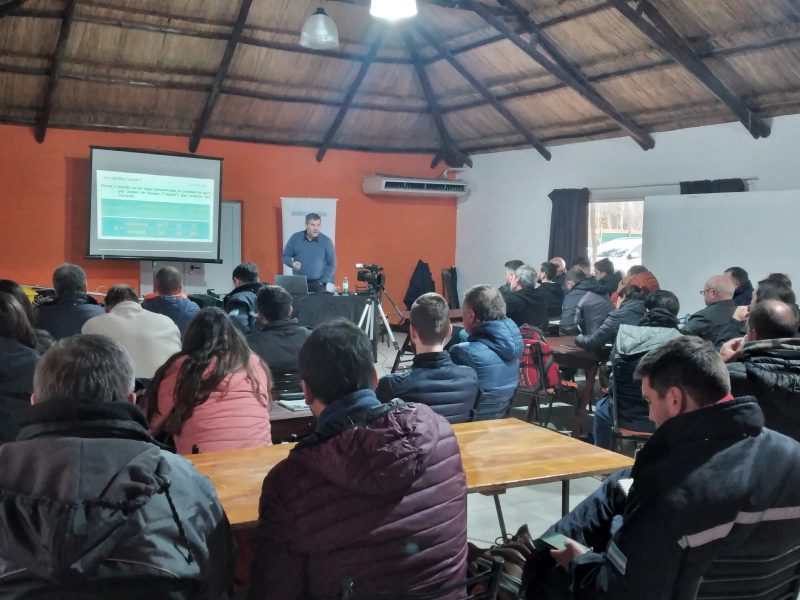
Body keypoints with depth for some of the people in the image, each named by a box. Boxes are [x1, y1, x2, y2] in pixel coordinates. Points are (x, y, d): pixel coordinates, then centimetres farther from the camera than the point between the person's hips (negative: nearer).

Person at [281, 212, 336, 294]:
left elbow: (332, 263, 4)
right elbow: (285, 256, 11)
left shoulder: (326, 241, 0)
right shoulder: (295, 238, 3)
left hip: (318, 284, -1)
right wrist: (292, 263, -12)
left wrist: (327, 282, -7)